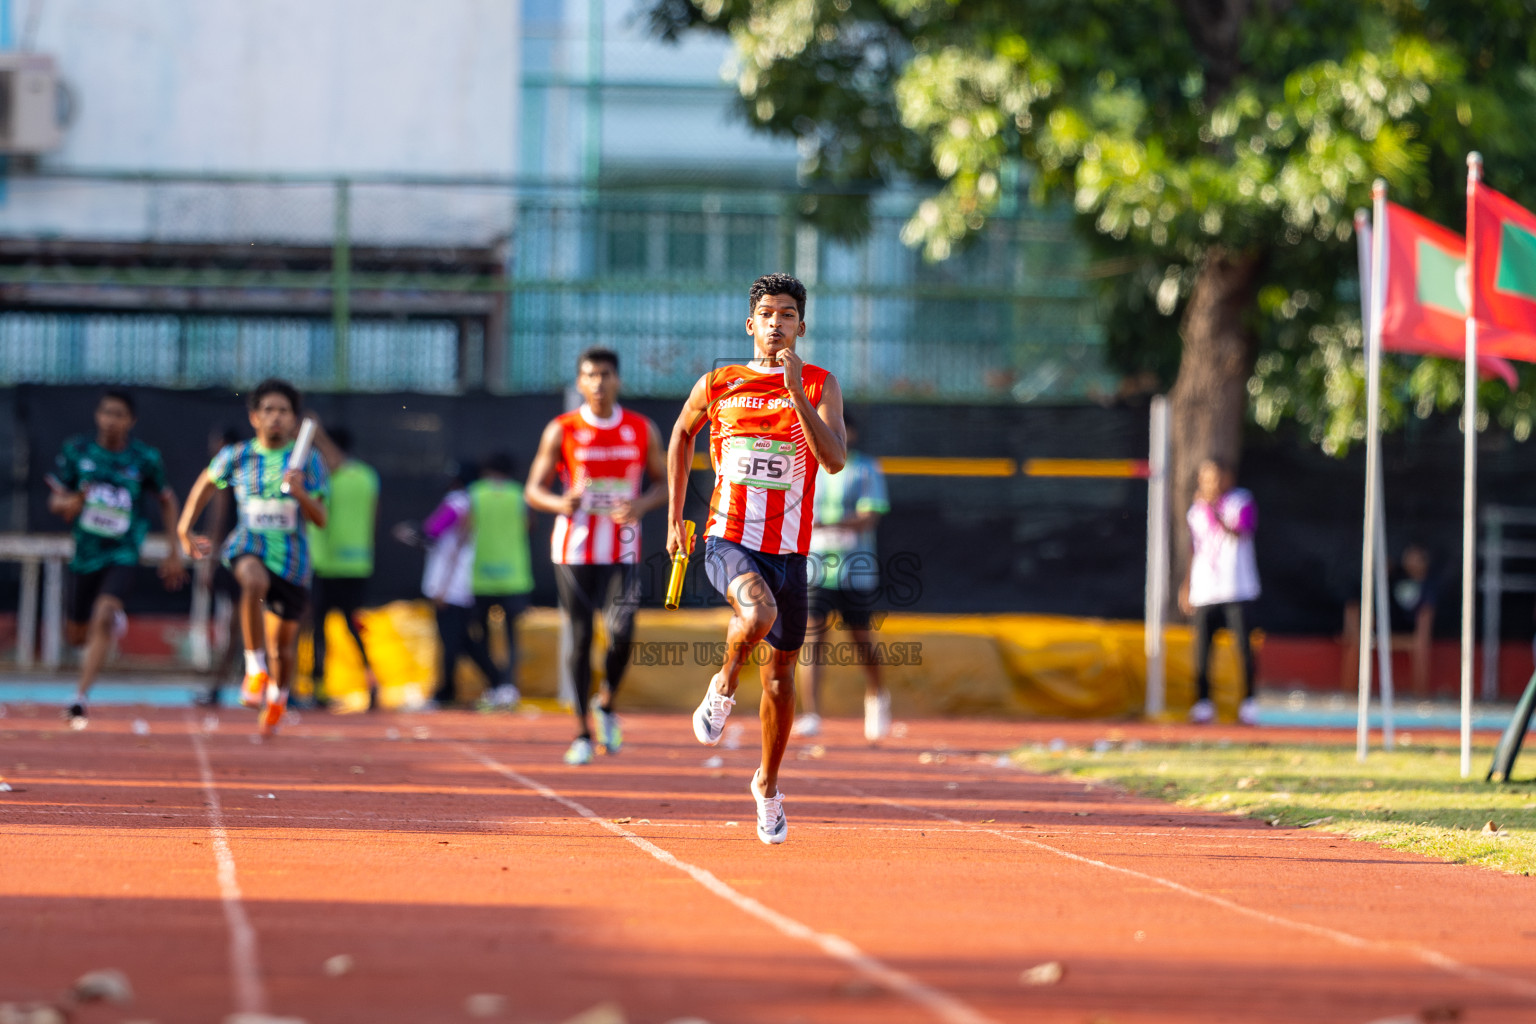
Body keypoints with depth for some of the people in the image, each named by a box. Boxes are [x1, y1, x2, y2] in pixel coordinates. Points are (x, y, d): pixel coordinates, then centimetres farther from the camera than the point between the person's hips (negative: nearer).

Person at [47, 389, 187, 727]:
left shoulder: (145, 459, -6)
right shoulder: (77, 451, -3)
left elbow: (167, 501, 10)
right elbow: (54, 500, 1)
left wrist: (174, 553, 9)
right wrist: (70, 503, -24)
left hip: (123, 553, -3)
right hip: (85, 553, 3)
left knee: (103, 616, -25)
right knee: (76, 634, 12)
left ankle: (80, 698, -23)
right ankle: (115, 622, 48)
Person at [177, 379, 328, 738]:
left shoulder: (308, 460, -3)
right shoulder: (237, 456, 0)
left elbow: (320, 519, -6)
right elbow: (205, 483, 20)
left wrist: (300, 493, -25)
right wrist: (185, 530, 19)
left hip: (292, 557, 1)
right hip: (249, 547, -1)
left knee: (283, 644, 11)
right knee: (254, 582, -39)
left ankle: (278, 694, 44)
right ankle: (256, 667, -32)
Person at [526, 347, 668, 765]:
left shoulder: (642, 430, 3)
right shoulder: (561, 430, -1)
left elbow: (663, 483, 11)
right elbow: (534, 489, 2)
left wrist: (641, 505, -11)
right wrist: (561, 503, -21)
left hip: (623, 550, 1)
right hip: (575, 549, -1)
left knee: (621, 633, -14)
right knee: (578, 636, 1)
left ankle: (607, 704, 14)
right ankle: (583, 732, 11)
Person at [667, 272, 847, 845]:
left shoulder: (820, 386, 0)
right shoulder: (717, 385, 2)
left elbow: (834, 460, -15)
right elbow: (682, 434, 21)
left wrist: (796, 391, -23)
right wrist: (674, 517, 18)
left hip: (788, 550, 2)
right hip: (728, 540, -2)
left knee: (781, 670, 10)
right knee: (758, 613, -34)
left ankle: (767, 784, 31)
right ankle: (724, 686, -3)